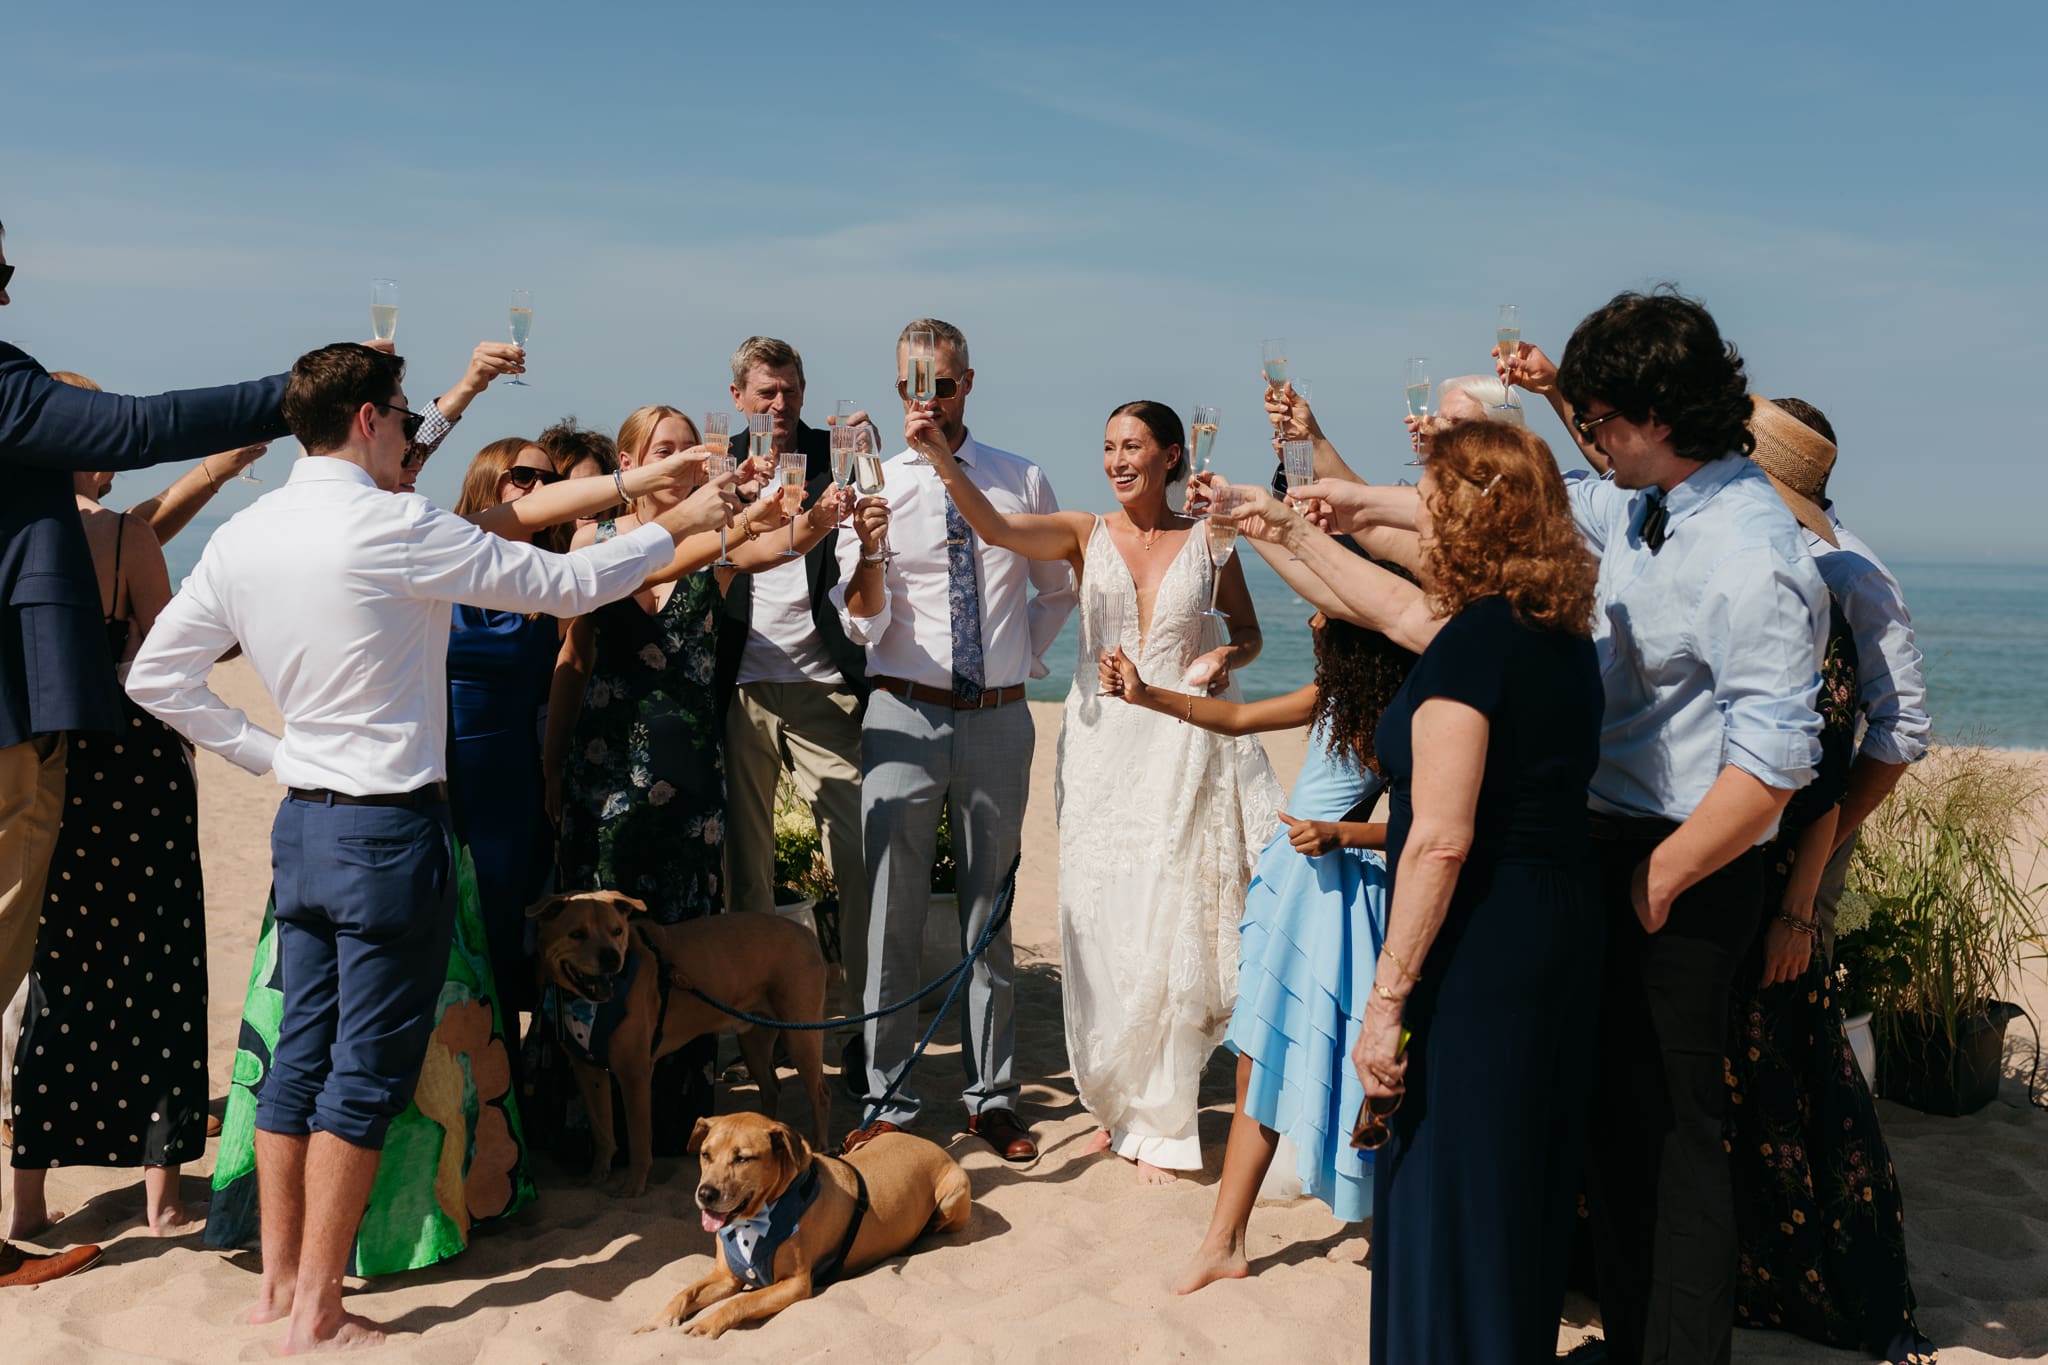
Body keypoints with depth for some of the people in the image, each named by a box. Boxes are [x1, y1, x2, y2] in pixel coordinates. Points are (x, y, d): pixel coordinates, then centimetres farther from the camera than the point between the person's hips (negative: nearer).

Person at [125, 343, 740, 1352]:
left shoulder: (242, 538, 6)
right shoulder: (394, 531, -15)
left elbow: (155, 676, 10)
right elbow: (565, 585, -10)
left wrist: (264, 754, 13)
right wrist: (677, 526, 3)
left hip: (299, 822, 8)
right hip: (388, 827, -7)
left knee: (301, 1049, 15)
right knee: (368, 1070, 1)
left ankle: (279, 1280, 24)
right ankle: (317, 1311, 7)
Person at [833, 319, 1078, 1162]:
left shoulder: (1022, 481, 6)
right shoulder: (876, 485, 0)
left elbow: (1060, 590, 21)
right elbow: (860, 626, -7)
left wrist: (1028, 656, 7)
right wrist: (869, 552, -25)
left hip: (998, 719, 2)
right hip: (905, 716, -1)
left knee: (992, 914, 10)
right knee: (892, 915, 1)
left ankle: (992, 1096, 21)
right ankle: (888, 1101, 12)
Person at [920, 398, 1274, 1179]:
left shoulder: (1208, 541, 4)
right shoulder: (1085, 534, 3)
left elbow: (1248, 631, 16)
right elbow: (992, 527, -14)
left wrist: (1224, 657, -7)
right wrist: (940, 456, -28)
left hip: (1180, 743, -1)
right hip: (1100, 741, 1)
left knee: (1168, 927, -1)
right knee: (1097, 926, 4)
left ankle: (1159, 1121, 13)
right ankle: (1114, 1102, 24)